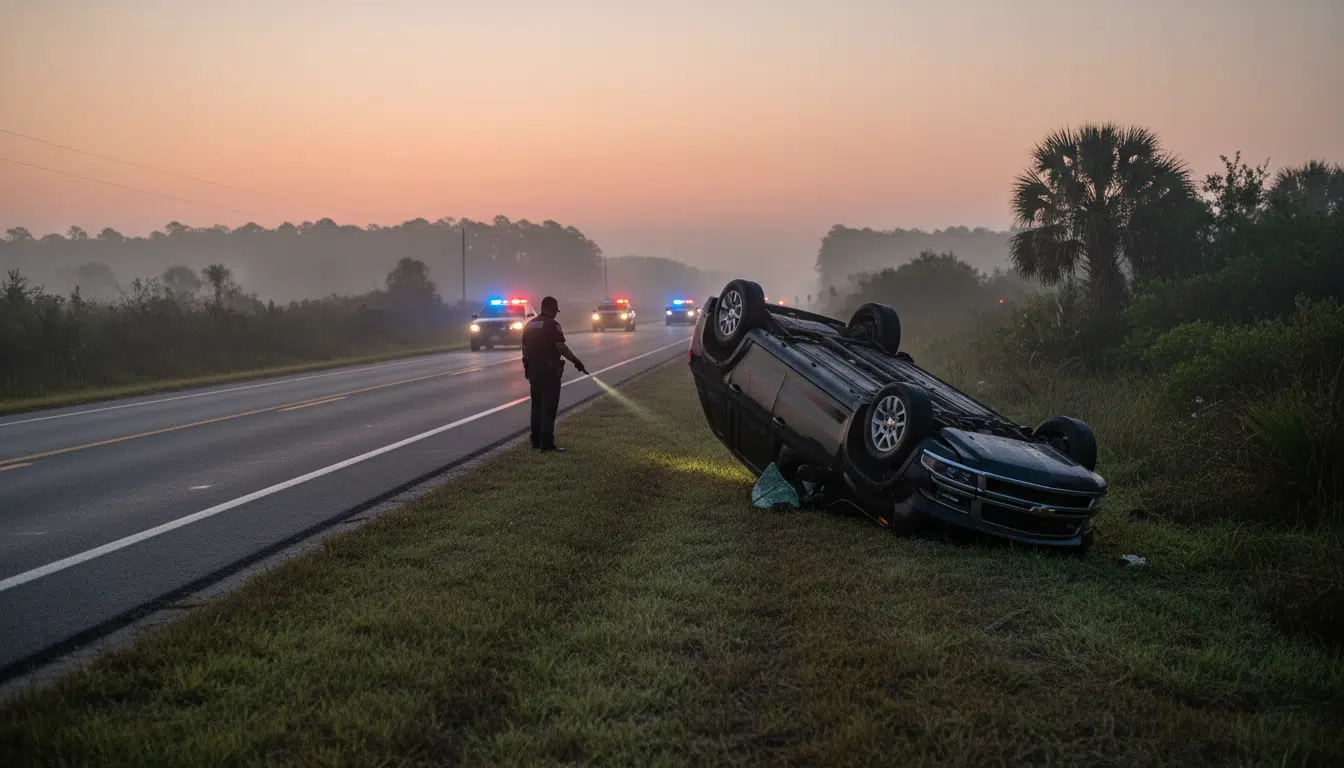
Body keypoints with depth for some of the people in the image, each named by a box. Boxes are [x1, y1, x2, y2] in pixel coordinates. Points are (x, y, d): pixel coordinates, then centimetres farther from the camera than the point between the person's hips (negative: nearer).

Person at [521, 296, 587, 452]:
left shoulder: (530, 324, 10)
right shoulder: (552, 325, -12)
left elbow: (524, 347, 13)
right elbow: (561, 347, -19)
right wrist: (576, 361, -12)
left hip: (533, 369, 7)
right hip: (549, 370, -7)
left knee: (537, 406, 16)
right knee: (549, 408, -4)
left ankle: (536, 441, 20)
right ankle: (547, 444, -6)